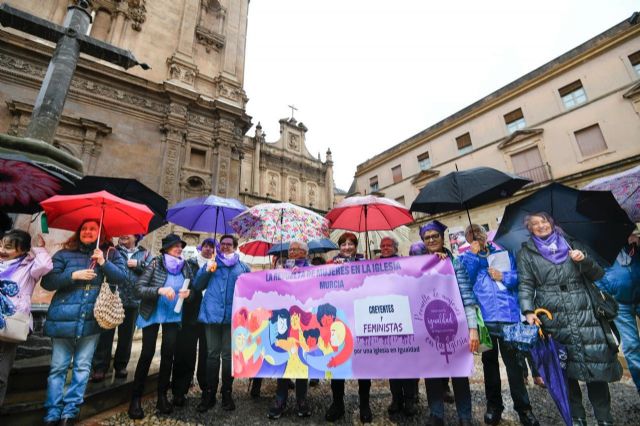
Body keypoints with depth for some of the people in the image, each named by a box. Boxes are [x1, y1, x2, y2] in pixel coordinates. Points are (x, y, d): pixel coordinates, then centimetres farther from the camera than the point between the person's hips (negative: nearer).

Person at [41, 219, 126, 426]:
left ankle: (71, 409, 18)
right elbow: (47, 282, -1)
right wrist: (73, 275, -15)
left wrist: (104, 263, -18)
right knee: (58, 367, 6)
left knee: (82, 366, 6)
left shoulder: (110, 254, 5)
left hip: (91, 319, 0)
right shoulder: (65, 254, 5)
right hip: (63, 318, 0)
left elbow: (122, 277, -5)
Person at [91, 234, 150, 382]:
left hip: (133, 302, 2)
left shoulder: (144, 254, 9)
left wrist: (138, 264, -12)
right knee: (106, 334, -1)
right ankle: (100, 367, 12)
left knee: (126, 335, 13)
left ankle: (121, 366, 27)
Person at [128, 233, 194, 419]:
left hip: (173, 316, 3)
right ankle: (136, 399, 20)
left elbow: (190, 291, 6)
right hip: (151, 315, -3)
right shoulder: (156, 263, -12)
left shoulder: (185, 266, -2)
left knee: (168, 355, 8)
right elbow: (139, 288, -15)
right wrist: (160, 290, -30)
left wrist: (187, 294, -16)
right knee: (147, 355, 3)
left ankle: (162, 396, 24)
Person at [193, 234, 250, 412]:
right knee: (212, 354, 6)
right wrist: (207, 271, -7)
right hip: (212, 313, 1)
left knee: (228, 355, 7)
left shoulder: (243, 267, 12)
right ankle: (209, 394, 16)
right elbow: (198, 286, 10)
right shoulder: (211, 264, 14)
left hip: (233, 316, 0)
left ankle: (227, 393, 18)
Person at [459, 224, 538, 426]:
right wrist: (473, 255, -11)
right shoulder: (466, 258, 6)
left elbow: (519, 278, 8)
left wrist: (503, 277, -11)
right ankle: (493, 405, 28)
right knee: (489, 361, 13)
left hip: (508, 315, 0)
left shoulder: (503, 253, 10)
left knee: (514, 362, 5)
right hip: (484, 318, 0)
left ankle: (523, 407, 22)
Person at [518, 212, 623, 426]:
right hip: (553, 319, -2)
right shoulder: (526, 253, 6)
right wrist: (528, 310, -13)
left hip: (585, 314, 2)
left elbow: (598, 275, 13)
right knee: (565, 369, 3)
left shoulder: (573, 244, 13)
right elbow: (526, 285, 0)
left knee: (597, 364, 1)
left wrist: (585, 260, -7)